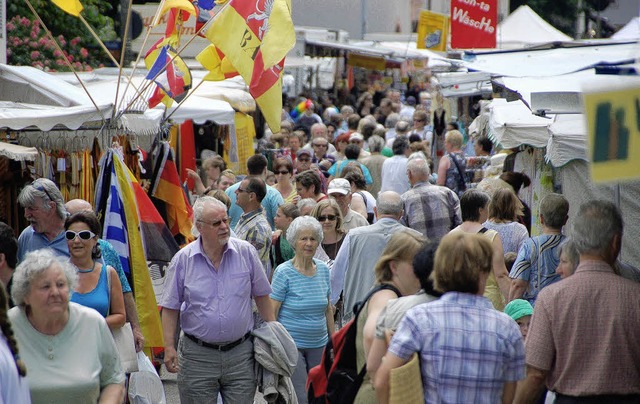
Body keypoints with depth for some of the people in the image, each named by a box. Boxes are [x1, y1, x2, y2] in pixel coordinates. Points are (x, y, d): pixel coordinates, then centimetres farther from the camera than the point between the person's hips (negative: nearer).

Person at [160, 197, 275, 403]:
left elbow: (261, 295, 10)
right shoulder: (182, 260, -3)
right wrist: (169, 347, -6)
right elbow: (170, 307, 1)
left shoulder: (246, 252, 0)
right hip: (197, 355, -1)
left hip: (240, 354, 1)